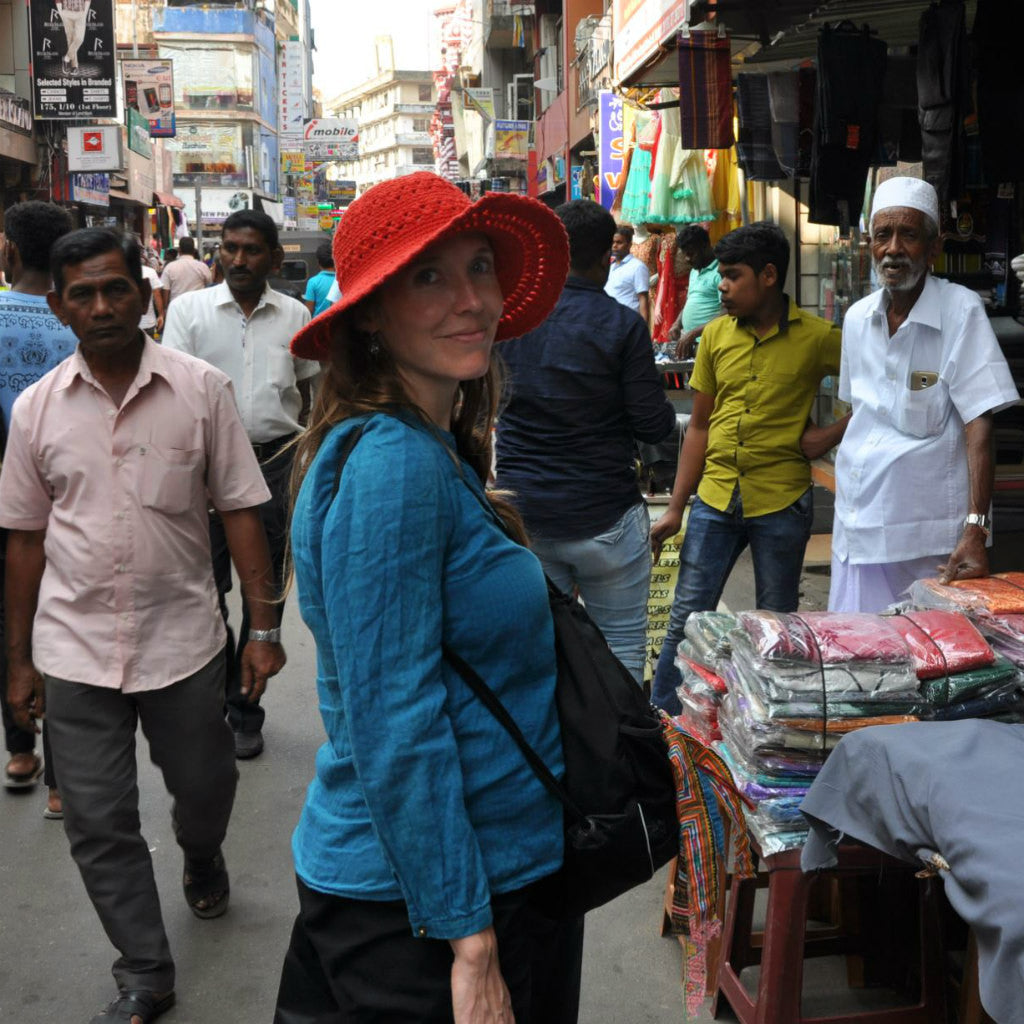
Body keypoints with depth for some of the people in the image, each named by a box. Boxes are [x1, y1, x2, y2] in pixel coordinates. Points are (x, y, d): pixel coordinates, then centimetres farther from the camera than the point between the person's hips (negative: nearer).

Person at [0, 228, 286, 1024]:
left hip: (184, 640, -1)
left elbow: (240, 510, -3)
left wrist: (264, 627, -8)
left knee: (205, 788, 15)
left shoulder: (202, 390, -5)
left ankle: (203, 858, 51)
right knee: (99, 824, 6)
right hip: (75, 651, 1)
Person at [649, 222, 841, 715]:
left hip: (781, 503, -3)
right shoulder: (716, 334, 5)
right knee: (685, 621, 4)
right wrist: (674, 509, 8)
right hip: (715, 498, 3)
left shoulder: (817, 337, -6)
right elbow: (699, 426, 10)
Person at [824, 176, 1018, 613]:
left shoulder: (960, 310, -9)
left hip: (931, 535, -5)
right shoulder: (857, 317, 8)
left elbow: (978, 425, -15)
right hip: (859, 524, 5)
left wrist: (976, 529, -22)